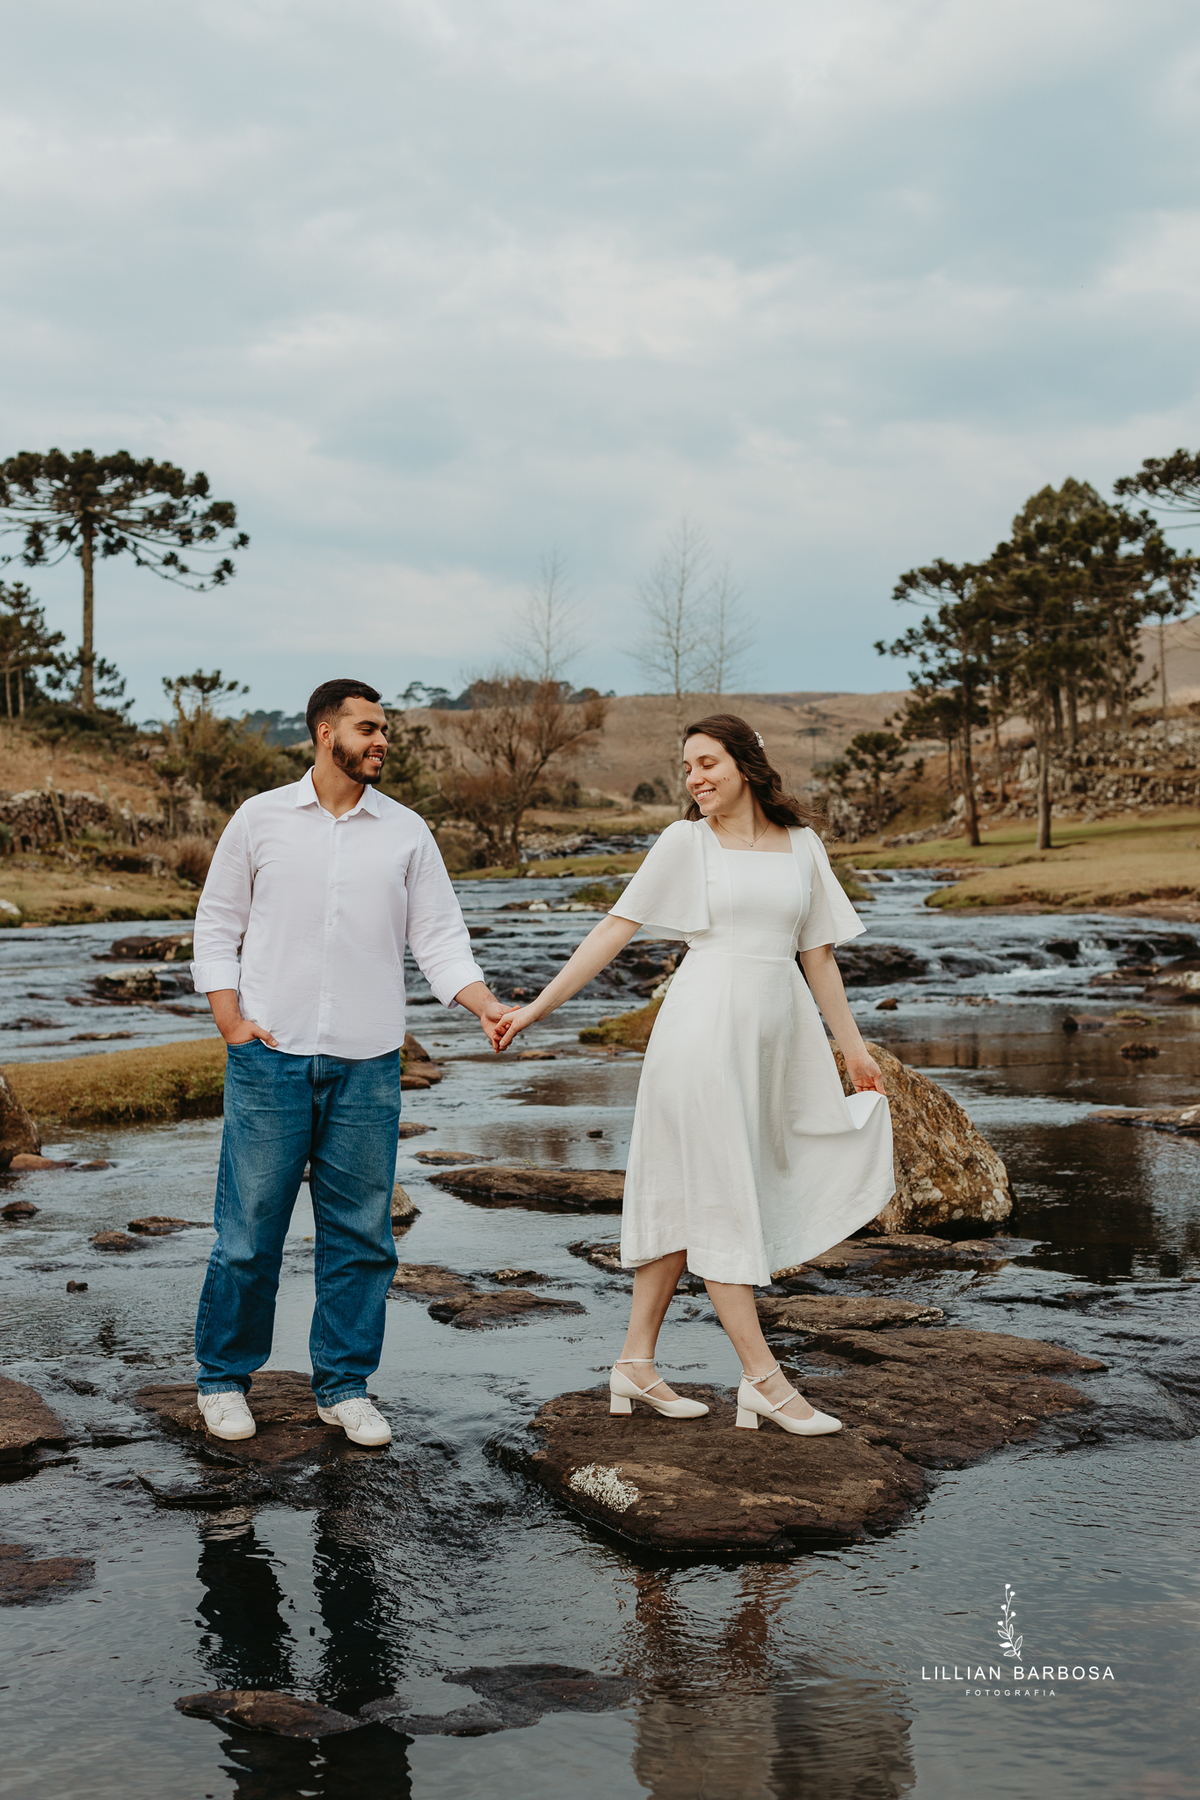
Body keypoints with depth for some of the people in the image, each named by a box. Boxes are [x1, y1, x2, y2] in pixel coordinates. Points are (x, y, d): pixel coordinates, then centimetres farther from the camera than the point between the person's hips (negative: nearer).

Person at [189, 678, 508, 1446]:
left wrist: (488, 1005, -9)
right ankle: (224, 1378, 19)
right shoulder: (261, 819, 5)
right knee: (249, 1230, 1)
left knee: (361, 1233, 6)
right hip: (271, 1058, -1)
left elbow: (441, 937, 6)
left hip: (367, 1065, 2)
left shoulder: (406, 833, 8)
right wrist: (231, 1021, -3)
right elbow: (217, 925, 8)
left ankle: (345, 1384, 20)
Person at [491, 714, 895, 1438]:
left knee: (686, 1195, 10)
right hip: (703, 1026, -4)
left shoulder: (802, 845, 11)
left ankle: (637, 1362, 17)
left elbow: (818, 953, 16)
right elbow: (616, 929, 0)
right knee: (715, 1196, -4)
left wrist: (854, 1045, 16)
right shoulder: (686, 841, 1)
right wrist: (535, 1007, -4)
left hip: (776, 1036, 4)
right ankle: (763, 1377, 0)